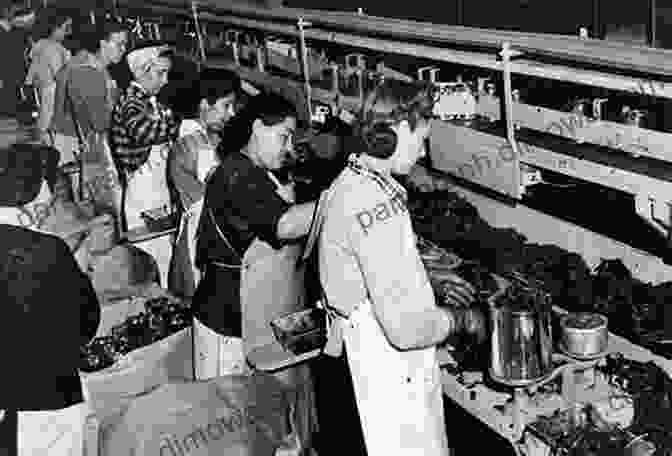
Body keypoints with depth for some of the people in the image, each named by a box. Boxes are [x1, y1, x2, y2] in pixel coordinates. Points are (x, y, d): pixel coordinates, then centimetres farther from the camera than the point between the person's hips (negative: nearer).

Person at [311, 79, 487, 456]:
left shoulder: (348, 183, 6)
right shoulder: (376, 203, -26)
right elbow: (406, 327, -29)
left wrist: (432, 284, 13)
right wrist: (462, 317, -12)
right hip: (393, 379, -10)